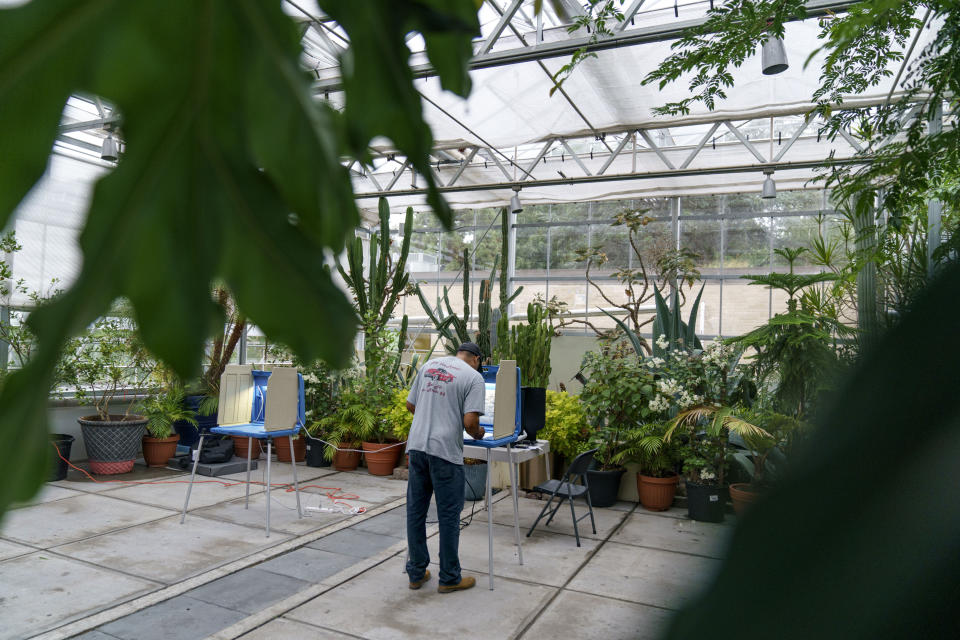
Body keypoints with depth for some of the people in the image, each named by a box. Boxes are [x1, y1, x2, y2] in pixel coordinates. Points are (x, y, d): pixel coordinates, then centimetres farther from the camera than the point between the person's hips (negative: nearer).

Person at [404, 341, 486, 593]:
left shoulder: (428, 365, 12)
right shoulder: (473, 377, -5)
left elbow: (410, 405, 15)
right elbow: (470, 422, -13)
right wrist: (478, 434, 8)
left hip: (416, 445, 6)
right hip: (444, 451, -5)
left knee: (415, 511, 14)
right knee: (448, 516, 7)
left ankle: (416, 573, 26)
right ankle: (449, 578, 19)